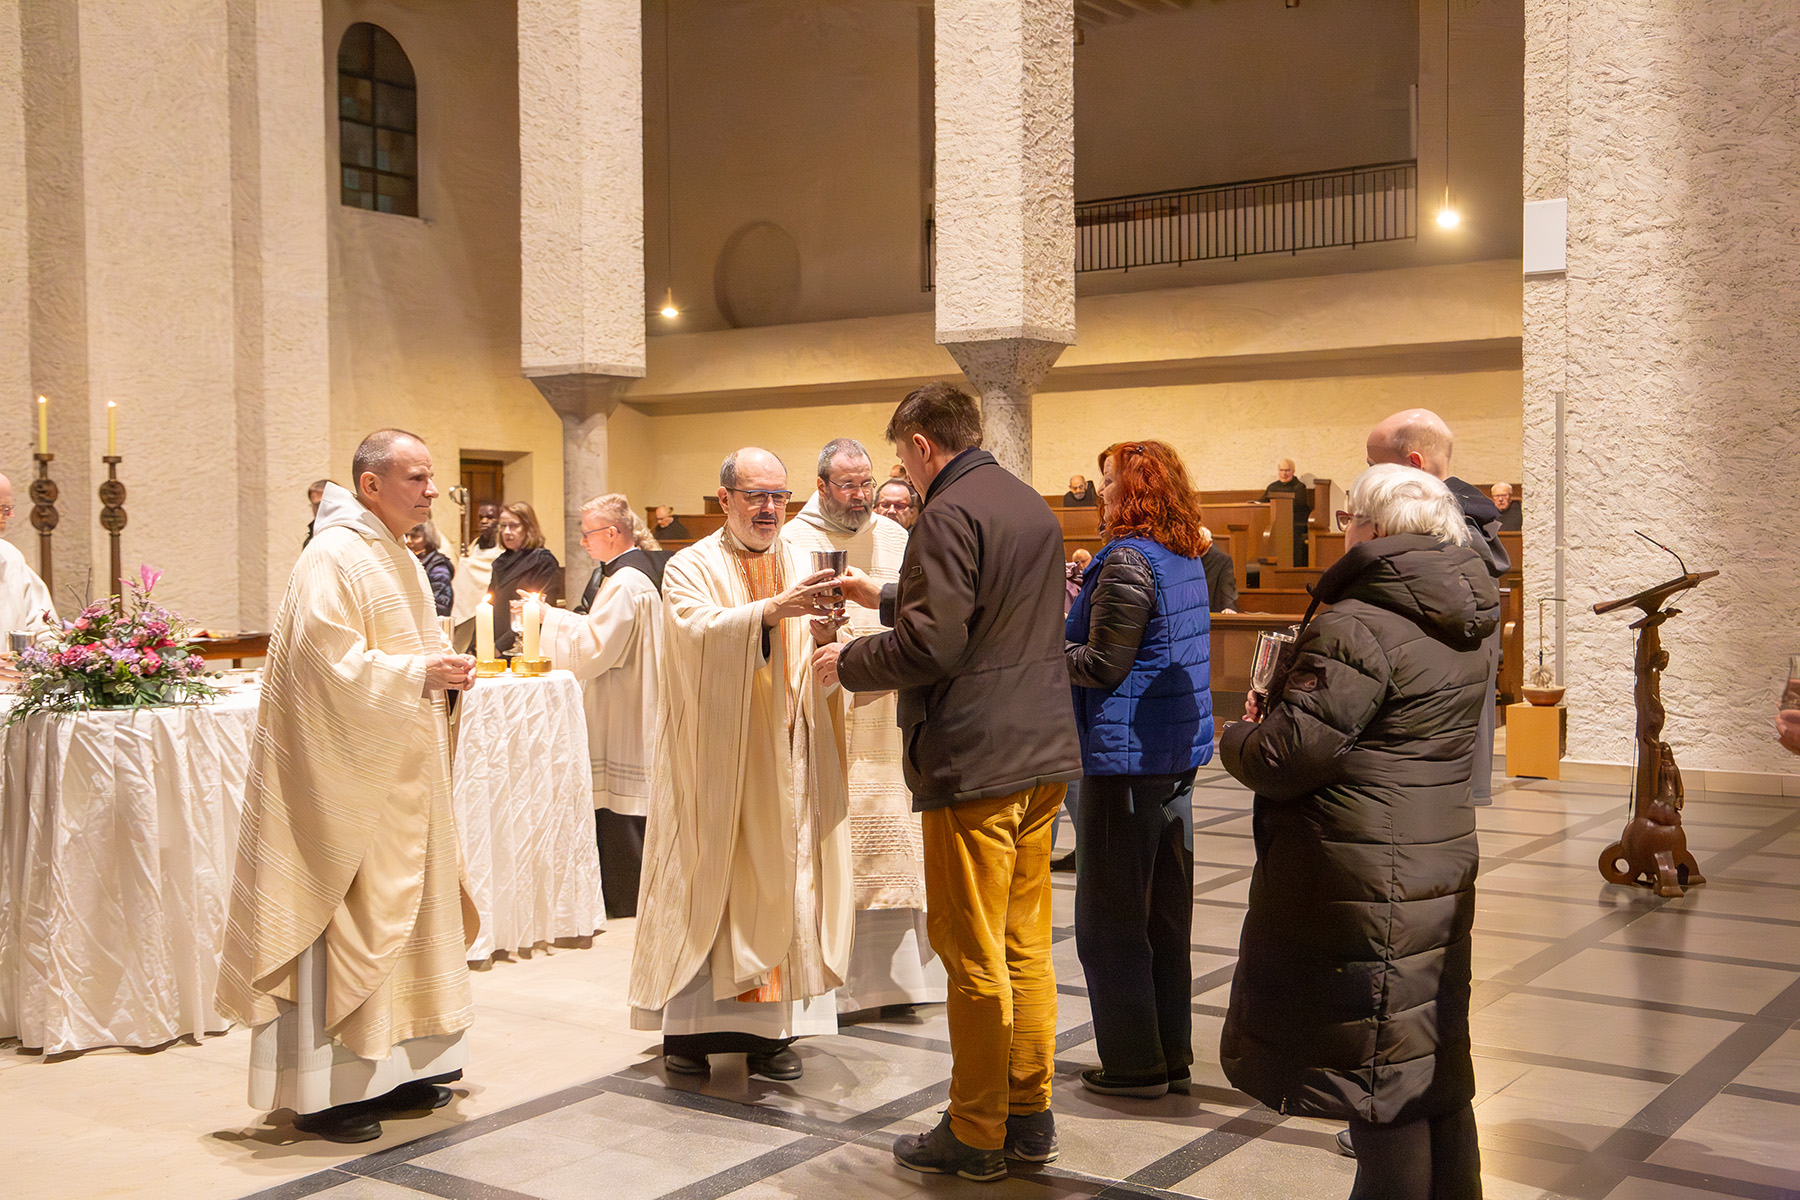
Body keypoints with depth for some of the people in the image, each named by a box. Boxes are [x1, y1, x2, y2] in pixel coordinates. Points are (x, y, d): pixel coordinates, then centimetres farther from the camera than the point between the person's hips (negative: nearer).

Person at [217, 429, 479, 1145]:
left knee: (401, 910, 13)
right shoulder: (333, 559, -14)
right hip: (345, 771, -10)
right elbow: (331, 663, -22)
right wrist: (419, 675, -22)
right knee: (343, 919, -5)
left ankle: (391, 1071, 23)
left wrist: (444, 669, 2)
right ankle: (324, 1092, 4)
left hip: (399, 776, 10)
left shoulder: (400, 559, 15)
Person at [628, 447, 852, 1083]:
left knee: (780, 883, 3)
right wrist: (772, 609, -33)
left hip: (783, 762, 3)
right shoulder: (692, 569, 0)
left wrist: (825, 638, -19)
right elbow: (698, 634, -21)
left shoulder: (802, 571, 10)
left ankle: (770, 1028, 11)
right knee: (705, 884, 0)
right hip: (713, 761, -3)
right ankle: (687, 1028, 11)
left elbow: (821, 680, 3)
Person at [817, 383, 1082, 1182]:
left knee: (974, 957, 1)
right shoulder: (1032, 506, 15)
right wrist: (885, 598, 30)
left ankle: (976, 1137, 12)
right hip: (1043, 755, 9)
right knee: (1025, 946, 15)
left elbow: (931, 646, -21)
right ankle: (1029, 1117, 24)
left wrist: (847, 661, -5)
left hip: (974, 763, -9)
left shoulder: (950, 512, -15)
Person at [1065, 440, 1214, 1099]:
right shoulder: (1185, 559, 11)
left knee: (1109, 919, 2)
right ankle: (1173, 1054, 23)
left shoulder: (1127, 561, -16)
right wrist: (1080, 606, 12)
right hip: (1176, 755, 9)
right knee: (1166, 913, 15)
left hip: (1124, 757, -9)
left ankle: (1134, 1063, 8)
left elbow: (1103, 666, -18)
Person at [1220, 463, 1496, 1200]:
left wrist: (1238, 737, 1)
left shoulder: (1356, 628, -19)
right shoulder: (1458, 633, 11)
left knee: (1379, 1076, 0)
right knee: (1433, 1064, 17)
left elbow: (1285, 756, -21)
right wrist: (1279, 716, 15)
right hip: (1440, 877, 9)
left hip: (1362, 890, -9)